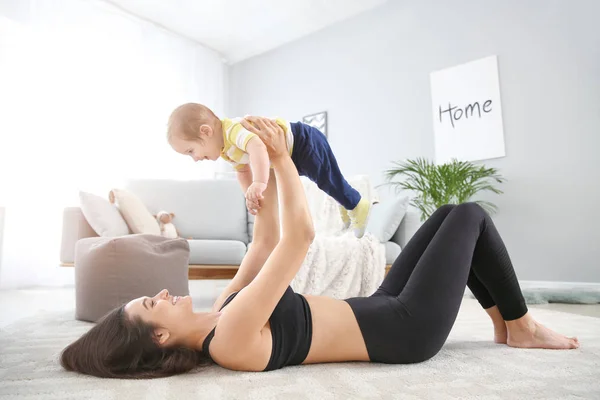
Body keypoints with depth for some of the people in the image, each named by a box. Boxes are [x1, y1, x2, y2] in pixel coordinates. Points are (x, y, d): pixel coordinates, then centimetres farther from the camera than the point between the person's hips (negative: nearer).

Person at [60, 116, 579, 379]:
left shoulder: (215, 319, 1)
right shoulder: (230, 335, -28)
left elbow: (265, 246, 9)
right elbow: (300, 238, -30)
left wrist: (266, 199, 2)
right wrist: (281, 160, -22)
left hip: (380, 311, 8)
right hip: (408, 328, -8)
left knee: (449, 216, 16)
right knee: (471, 215, 0)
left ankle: (502, 321, 28)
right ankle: (521, 326, 20)